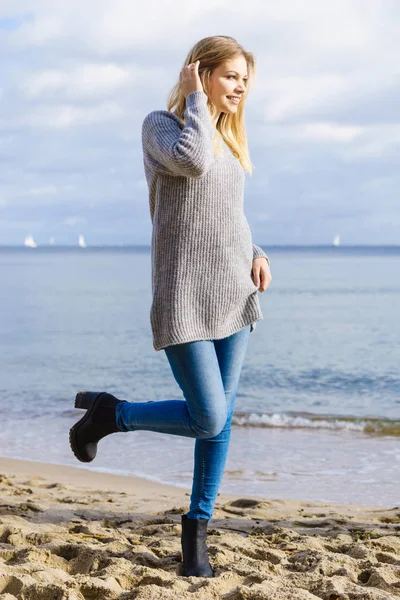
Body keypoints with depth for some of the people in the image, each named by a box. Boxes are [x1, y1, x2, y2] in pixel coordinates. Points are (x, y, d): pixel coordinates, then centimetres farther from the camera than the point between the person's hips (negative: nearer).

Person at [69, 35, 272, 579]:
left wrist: (256, 253, 5)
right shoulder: (161, 125, -4)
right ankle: (108, 414, 13)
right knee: (208, 421, -11)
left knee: (221, 418, 5)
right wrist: (197, 100, -12)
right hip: (184, 297, -6)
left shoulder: (228, 139, 15)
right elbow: (191, 161, -27)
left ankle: (197, 531, 18)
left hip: (236, 292, 7)